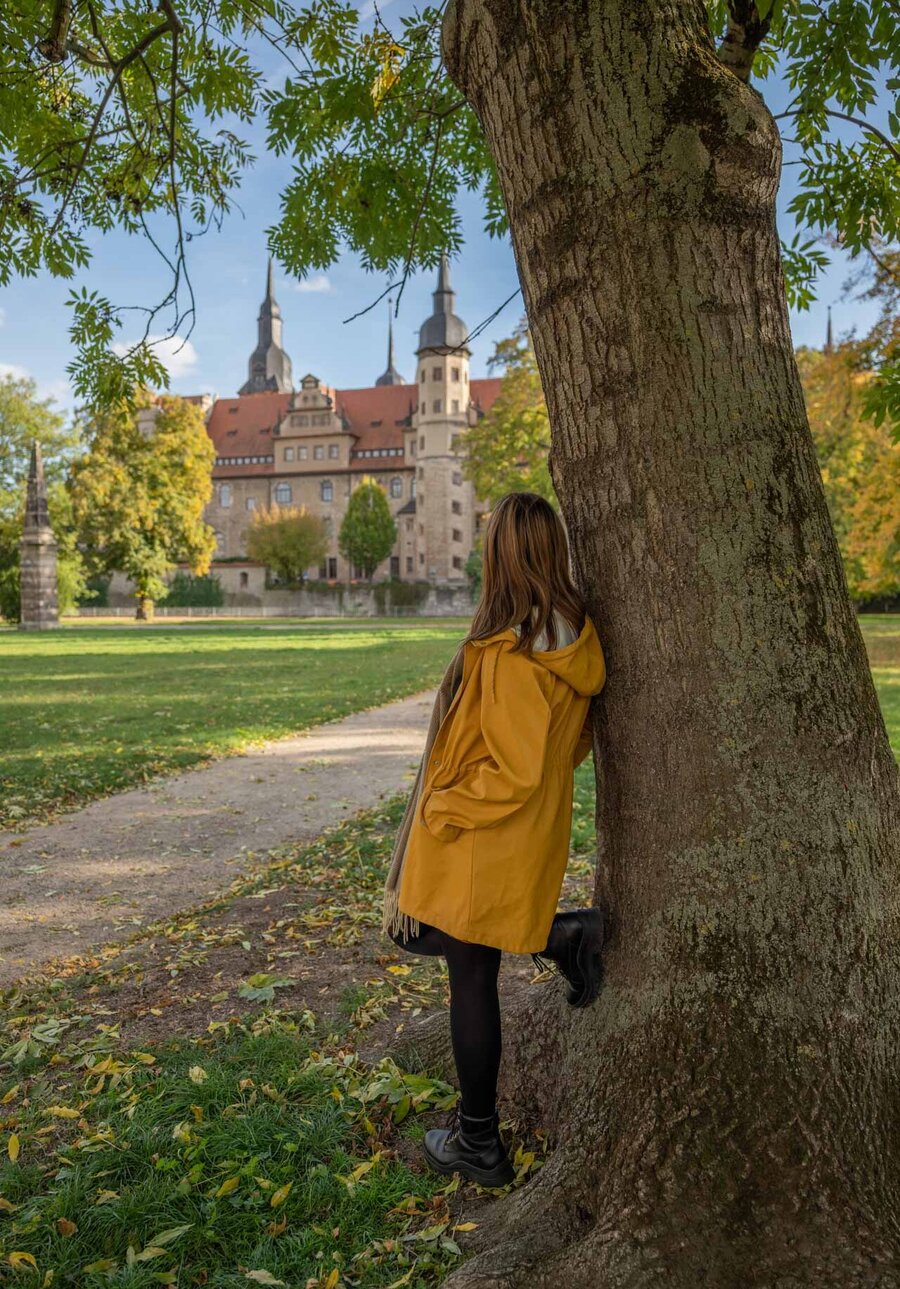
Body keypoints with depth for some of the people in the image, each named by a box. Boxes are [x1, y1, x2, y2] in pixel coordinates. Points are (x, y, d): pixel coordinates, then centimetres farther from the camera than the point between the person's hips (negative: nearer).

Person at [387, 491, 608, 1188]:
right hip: (537, 835, 8)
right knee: (421, 932, 26)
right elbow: (578, 740, 11)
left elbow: (516, 773, -26)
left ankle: (478, 1144, 26)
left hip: (483, 843, -8)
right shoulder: (576, 640, 1)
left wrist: (442, 807, -13)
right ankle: (565, 936, 14)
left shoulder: (510, 655, -26)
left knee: (472, 981, 8)